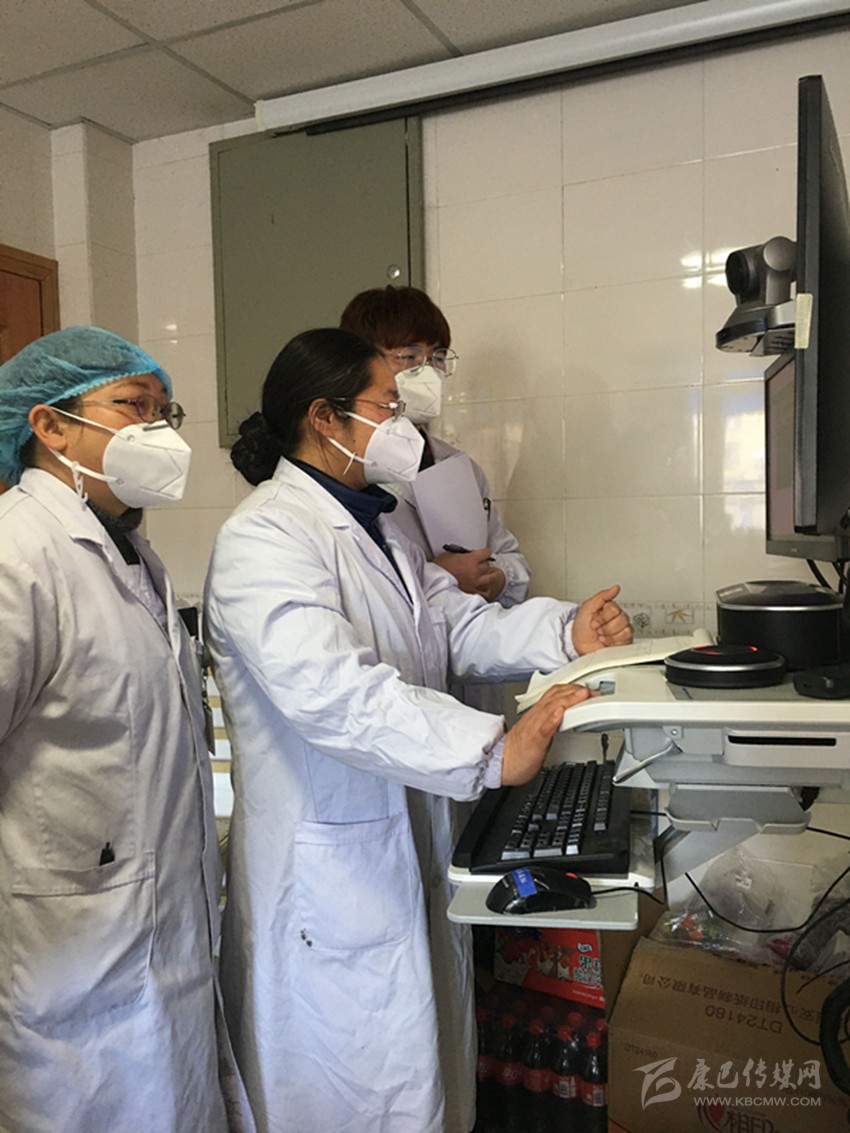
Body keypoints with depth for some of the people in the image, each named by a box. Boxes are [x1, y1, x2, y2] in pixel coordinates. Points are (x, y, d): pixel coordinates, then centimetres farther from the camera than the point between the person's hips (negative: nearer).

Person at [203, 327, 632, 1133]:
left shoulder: (374, 527, 12)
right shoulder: (264, 538, -20)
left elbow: (458, 627, 6)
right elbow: (330, 689, -34)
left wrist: (566, 630, -10)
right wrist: (492, 752, -37)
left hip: (412, 849, 9)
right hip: (332, 879, -9)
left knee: (429, 1062, 23)